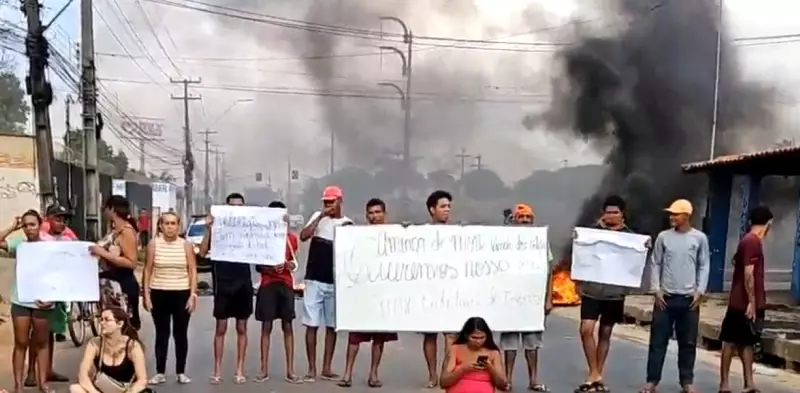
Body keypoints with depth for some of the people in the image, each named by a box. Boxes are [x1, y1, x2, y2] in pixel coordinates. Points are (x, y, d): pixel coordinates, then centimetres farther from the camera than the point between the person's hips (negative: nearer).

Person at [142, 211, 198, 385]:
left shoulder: (186, 245, 0)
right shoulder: (153, 244, 0)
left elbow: (193, 271, 1)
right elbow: (147, 271, 3)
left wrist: (193, 295, -5)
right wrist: (146, 294, -2)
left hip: (182, 294, 0)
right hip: (159, 294, 0)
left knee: (180, 334, 6)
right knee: (161, 334, 7)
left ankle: (181, 372, 16)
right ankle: (160, 372, 16)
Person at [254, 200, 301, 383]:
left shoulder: (292, 238, 7)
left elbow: (294, 264, 11)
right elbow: (257, 266, 2)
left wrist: (288, 264, -12)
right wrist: (269, 268, -18)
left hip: (286, 285, 1)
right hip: (268, 285, -1)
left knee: (288, 327, 3)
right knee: (266, 326, 1)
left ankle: (290, 371, 7)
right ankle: (264, 370, 8)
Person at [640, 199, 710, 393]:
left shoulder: (700, 238, 0)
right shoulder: (663, 237, 1)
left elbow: (704, 266, 4)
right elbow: (655, 264, 3)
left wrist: (700, 291, -4)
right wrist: (656, 290, -4)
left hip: (689, 298, 0)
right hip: (665, 296, 0)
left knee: (688, 342, 8)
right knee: (658, 340, 2)